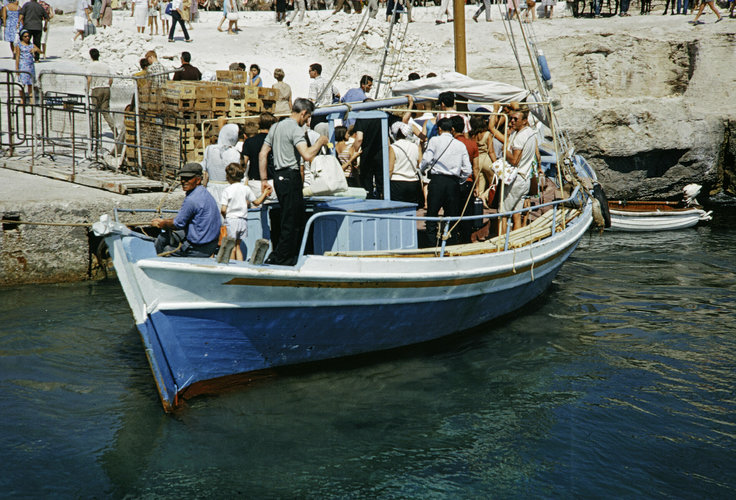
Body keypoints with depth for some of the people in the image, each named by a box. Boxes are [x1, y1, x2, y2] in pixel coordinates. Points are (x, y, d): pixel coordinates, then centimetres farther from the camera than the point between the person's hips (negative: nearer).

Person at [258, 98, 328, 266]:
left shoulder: (276, 126, 17)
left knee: (295, 219, 14)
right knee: (291, 221, -3)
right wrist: (320, 142, -7)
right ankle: (280, 257, 0)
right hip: (291, 177, -9)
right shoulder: (295, 129, -11)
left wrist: (264, 179, 18)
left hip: (279, 176, 9)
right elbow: (307, 155, -24)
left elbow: (262, 154, 16)